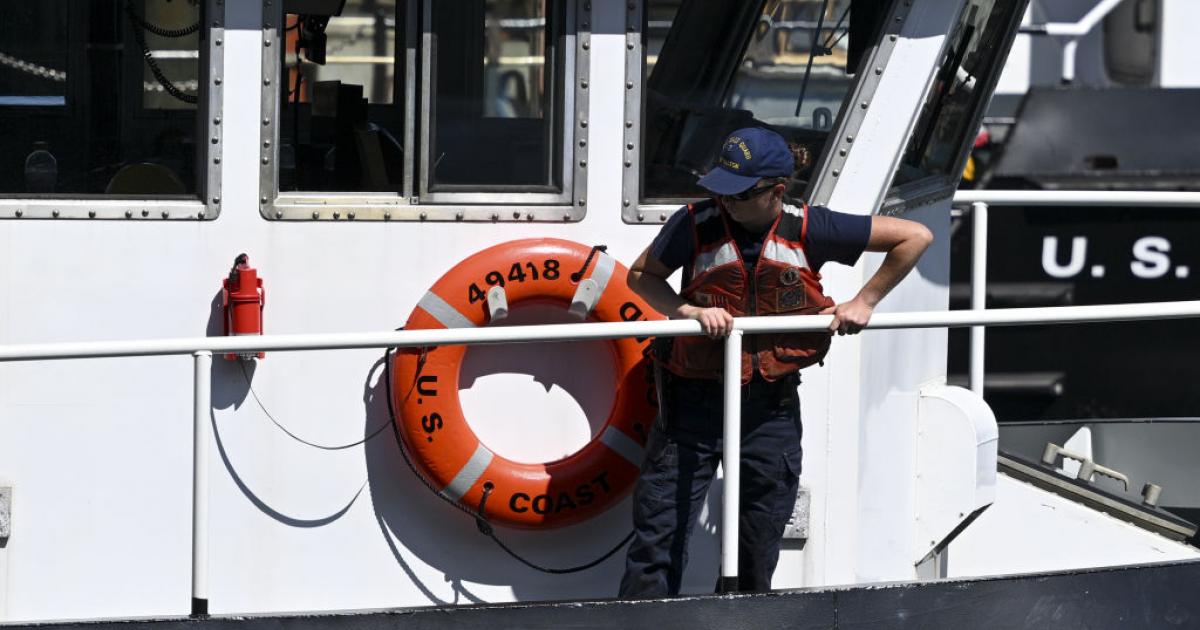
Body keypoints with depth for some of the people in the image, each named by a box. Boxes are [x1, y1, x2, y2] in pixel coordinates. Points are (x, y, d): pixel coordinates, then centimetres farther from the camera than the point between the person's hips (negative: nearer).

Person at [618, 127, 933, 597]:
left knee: (757, 558, 10)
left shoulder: (808, 230, -8)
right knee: (658, 539, -5)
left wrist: (863, 302, -2)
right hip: (694, 399, -1)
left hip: (770, 408, 1)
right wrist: (691, 312, -13)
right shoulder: (695, 225, -9)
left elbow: (916, 237, -1)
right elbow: (641, 275, 3)